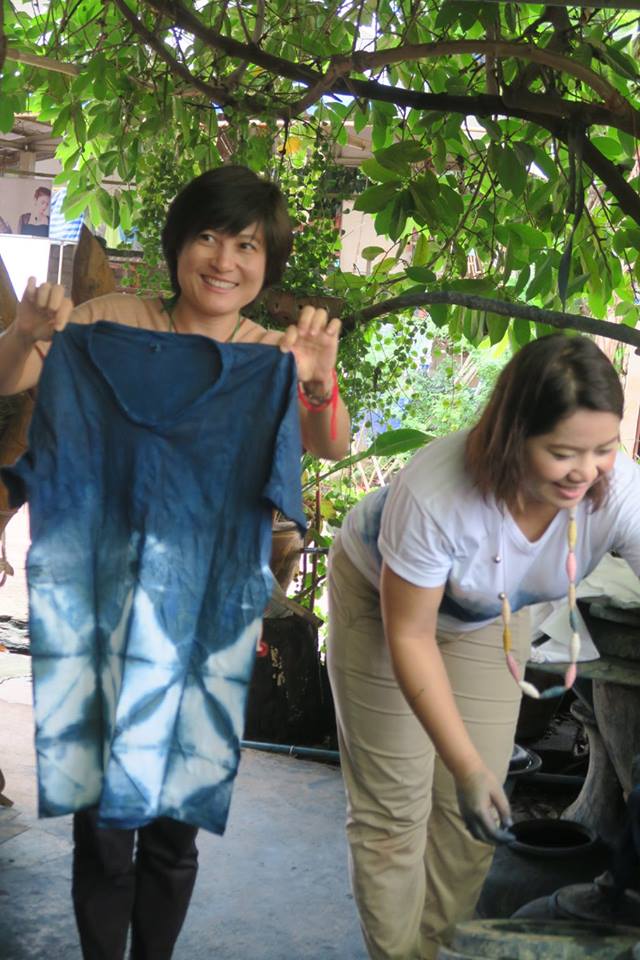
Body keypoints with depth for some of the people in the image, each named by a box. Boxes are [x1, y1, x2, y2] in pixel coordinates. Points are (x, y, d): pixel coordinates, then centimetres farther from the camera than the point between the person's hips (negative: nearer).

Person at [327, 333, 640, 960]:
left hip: (492, 618, 3)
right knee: (394, 807, 0)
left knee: (473, 813, 6)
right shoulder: (434, 493, -41)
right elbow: (409, 637, -28)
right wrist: (466, 765, -30)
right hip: (381, 597, -3)